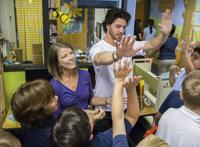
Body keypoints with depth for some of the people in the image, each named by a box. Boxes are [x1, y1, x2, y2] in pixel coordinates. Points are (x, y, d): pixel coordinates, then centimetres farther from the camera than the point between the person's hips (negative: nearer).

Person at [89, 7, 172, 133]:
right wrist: (118, 54, -65)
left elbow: (152, 45, -10)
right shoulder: (97, 47, -19)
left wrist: (164, 34, -31)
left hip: (126, 105, 5)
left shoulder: (128, 44, -1)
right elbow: (99, 59, -44)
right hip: (104, 109, -5)